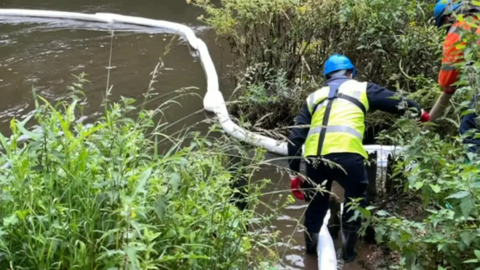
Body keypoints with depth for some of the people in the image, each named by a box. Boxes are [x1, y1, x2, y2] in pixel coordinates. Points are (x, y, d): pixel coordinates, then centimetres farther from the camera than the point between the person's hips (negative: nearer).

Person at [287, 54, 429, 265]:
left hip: (314, 157, 4)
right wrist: (421, 113, 40)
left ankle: (310, 247, 40)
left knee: (316, 202, 26)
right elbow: (397, 102, 20)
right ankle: (347, 254, 25)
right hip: (346, 154, -3)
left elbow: (295, 137, 22)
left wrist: (294, 173, 26)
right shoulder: (361, 89, 19)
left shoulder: (314, 97, 27)